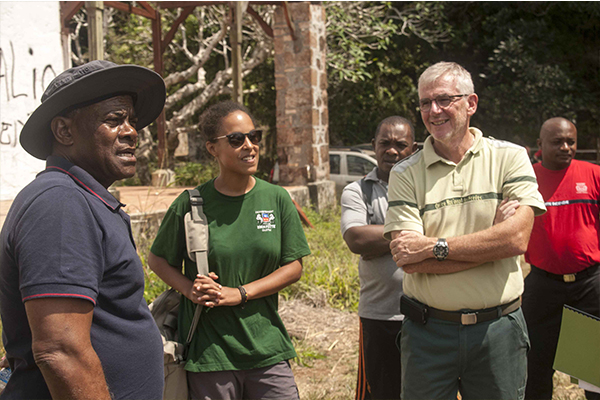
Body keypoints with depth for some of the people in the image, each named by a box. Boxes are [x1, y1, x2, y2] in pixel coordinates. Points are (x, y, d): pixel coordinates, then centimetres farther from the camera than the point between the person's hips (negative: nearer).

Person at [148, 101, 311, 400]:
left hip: (267, 349, 2)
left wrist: (239, 294, -10)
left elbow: (294, 266, 1)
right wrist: (190, 289, -12)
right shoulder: (191, 204, -4)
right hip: (209, 351, -2)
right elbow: (158, 260, 6)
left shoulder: (277, 199, 1)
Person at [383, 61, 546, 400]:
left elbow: (517, 239, -15)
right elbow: (409, 261, -12)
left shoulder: (510, 158, -2)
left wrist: (433, 246, -16)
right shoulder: (405, 174, -1)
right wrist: (491, 243, -15)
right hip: (428, 331, 0)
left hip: (498, 329, 0)